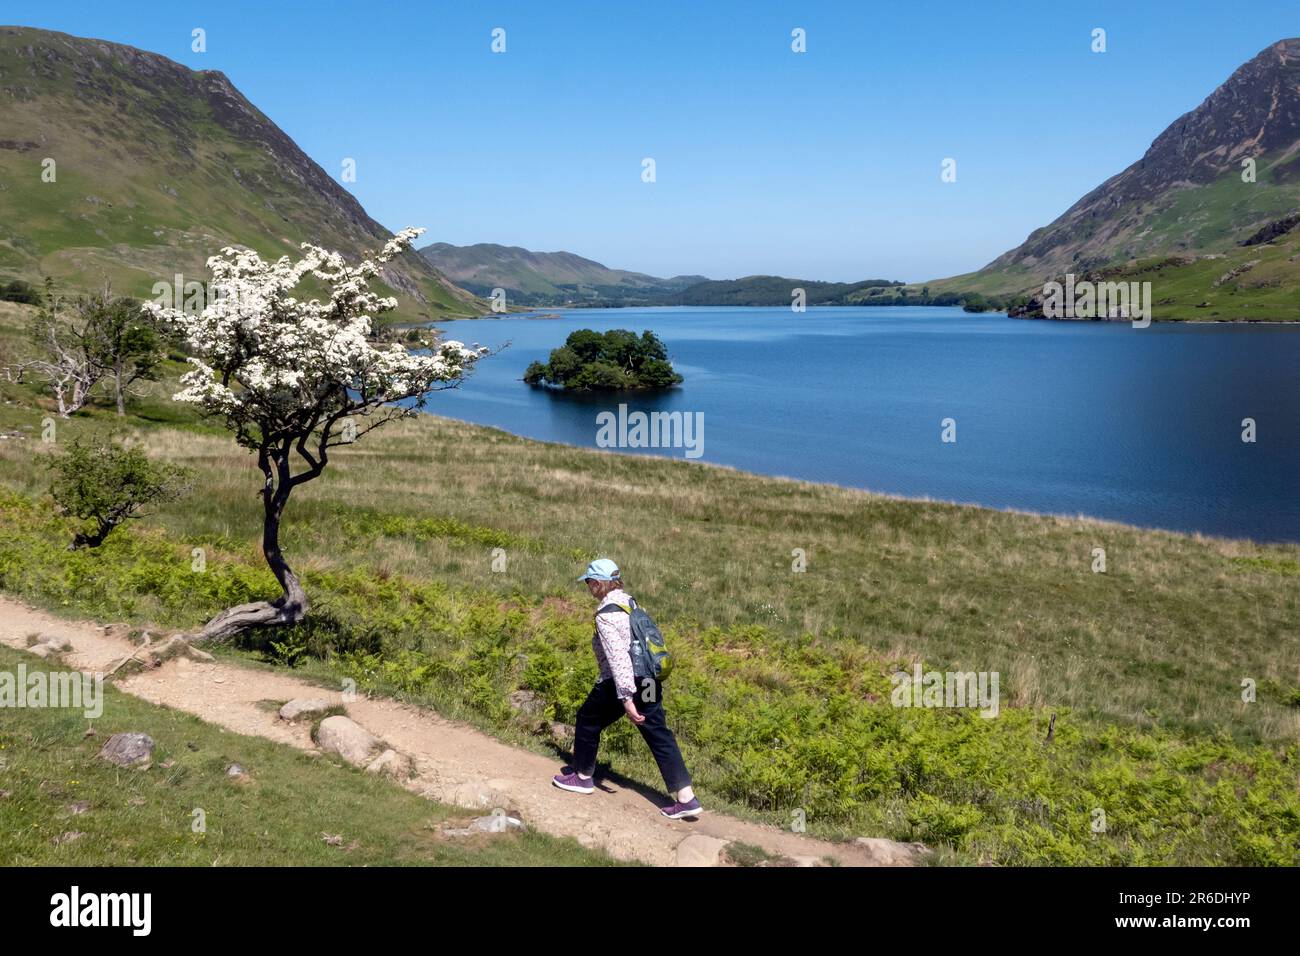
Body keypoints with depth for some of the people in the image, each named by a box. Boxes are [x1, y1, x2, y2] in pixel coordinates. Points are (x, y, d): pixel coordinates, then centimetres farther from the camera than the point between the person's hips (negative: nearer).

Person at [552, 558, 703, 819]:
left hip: (623, 682, -8)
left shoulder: (606, 615, -16)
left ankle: (583, 777, 31)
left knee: (587, 720, 16)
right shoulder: (629, 602, 11)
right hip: (649, 681, 8)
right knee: (659, 735, 7)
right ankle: (686, 798, 2)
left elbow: (618, 657, -24)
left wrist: (627, 699, -26)